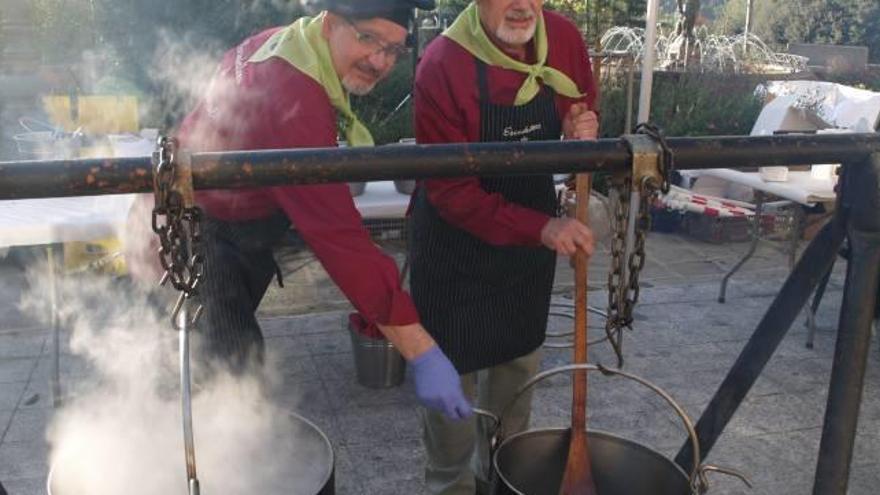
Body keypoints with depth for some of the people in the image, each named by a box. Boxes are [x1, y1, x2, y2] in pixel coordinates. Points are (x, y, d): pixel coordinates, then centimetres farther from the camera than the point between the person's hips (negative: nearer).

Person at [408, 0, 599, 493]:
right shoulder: (442, 64, -24)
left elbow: (584, 117, 9)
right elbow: (451, 192, -23)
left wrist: (584, 134, -17)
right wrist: (542, 228, -33)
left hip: (534, 229, 5)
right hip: (455, 237, -5)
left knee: (518, 361, 17)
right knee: (451, 371, 6)